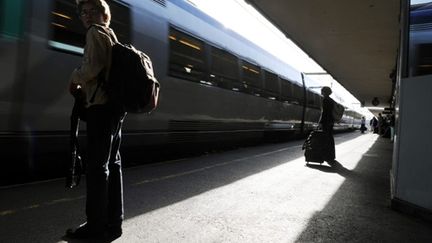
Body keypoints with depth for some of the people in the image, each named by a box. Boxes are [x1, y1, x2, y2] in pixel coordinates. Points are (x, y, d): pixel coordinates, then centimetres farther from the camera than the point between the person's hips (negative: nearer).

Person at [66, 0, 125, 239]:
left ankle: (96, 225, 0)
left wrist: (74, 79, 2)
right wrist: (85, 87, 17)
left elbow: (92, 67, -16)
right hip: (114, 105, 10)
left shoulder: (96, 32, -1)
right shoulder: (111, 36, 27)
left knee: (96, 165, -7)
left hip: (102, 106, -10)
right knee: (111, 163, 9)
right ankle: (113, 222, 15)